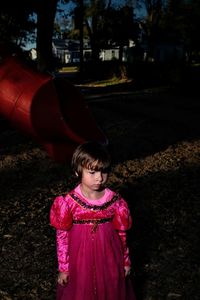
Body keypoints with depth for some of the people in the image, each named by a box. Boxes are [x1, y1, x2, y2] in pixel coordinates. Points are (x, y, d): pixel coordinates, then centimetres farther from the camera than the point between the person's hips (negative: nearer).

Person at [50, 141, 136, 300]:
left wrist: (126, 261, 8)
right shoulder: (68, 202, -17)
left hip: (108, 257, 1)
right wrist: (63, 267, -1)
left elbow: (121, 233, -2)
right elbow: (62, 236, -7)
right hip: (80, 258, -1)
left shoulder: (115, 201, -13)